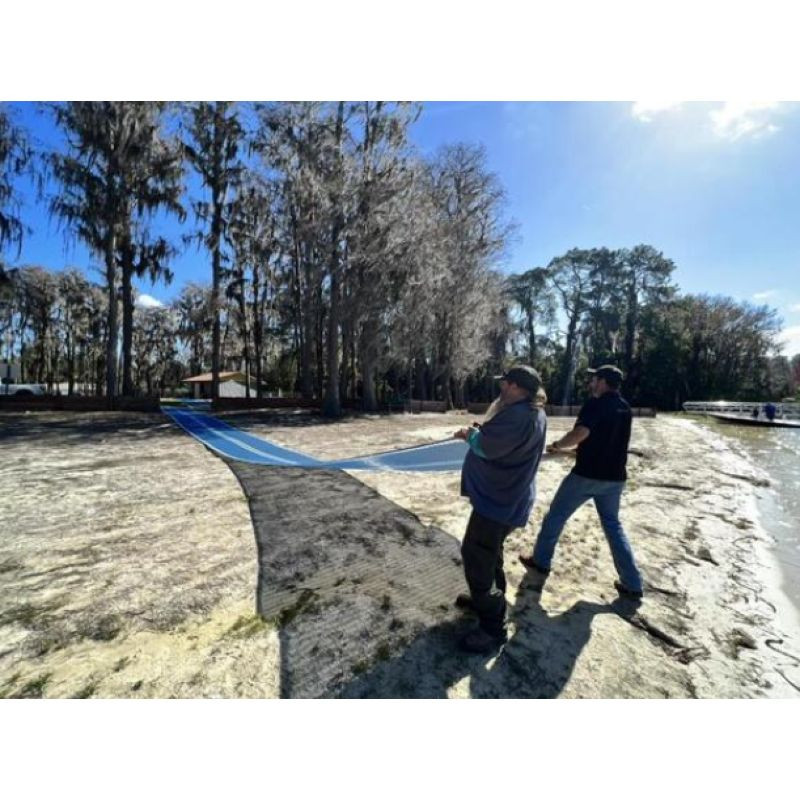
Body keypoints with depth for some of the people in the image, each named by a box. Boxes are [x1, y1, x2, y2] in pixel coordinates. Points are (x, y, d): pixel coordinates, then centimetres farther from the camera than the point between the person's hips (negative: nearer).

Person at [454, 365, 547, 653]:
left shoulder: (518, 415, -28)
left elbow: (486, 447, -25)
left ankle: (493, 629, 15)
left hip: (498, 500, -11)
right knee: (488, 552, 25)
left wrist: (471, 434, -5)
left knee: (477, 558, 0)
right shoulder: (532, 412, 7)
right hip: (506, 496, 11)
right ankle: (488, 598, 45)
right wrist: (477, 433, -1)